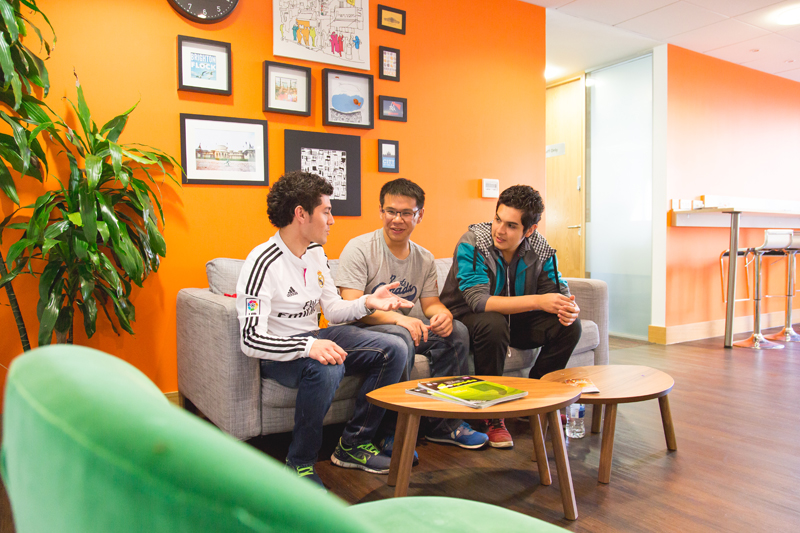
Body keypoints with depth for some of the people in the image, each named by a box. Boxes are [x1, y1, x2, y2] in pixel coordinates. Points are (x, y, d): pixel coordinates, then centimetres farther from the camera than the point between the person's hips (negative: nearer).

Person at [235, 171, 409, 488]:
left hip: (314, 339, 8)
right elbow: (251, 340, -28)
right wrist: (308, 346, -41)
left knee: (394, 349, -4)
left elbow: (333, 310, 11)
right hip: (277, 352, -8)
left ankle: (354, 444, 5)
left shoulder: (316, 253, 5)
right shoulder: (263, 263, -21)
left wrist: (367, 302, -8)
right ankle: (300, 465, -14)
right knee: (326, 369, -39)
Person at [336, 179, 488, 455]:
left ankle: (442, 422, -2)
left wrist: (443, 314, -17)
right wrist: (398, 318, -34)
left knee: (456, 331, -13)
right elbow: (351, 307, -21)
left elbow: (430, 303, 9)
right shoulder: (359, 249, -13)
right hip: (362, 330, -6)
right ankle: (392, 431, -20)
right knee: (400, 338, -36)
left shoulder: (424, 258, 7)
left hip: (405, 325, 6)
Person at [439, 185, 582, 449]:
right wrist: (538, 301, -42)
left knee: (569, 326, -14)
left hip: (514, 319, 5)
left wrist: (568, 307, -33)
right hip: (467, 320, -5)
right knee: (493, 324, -38)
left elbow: (558, 290, -6)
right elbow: (478, 301, -35)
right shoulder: (471, 244, -25)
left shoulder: (540, 248, -9)